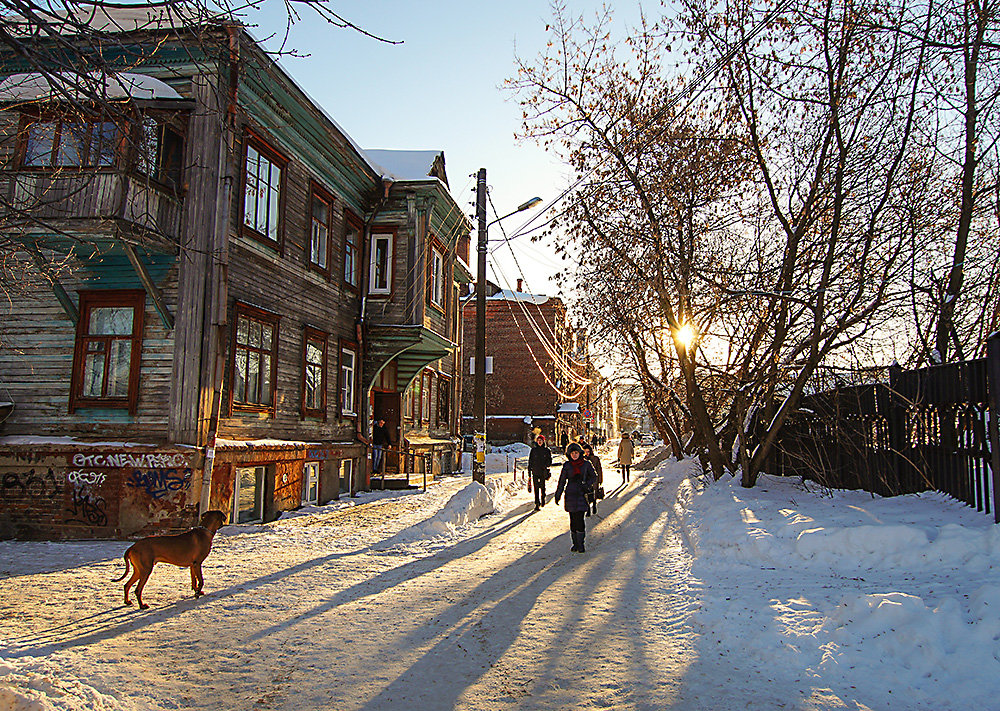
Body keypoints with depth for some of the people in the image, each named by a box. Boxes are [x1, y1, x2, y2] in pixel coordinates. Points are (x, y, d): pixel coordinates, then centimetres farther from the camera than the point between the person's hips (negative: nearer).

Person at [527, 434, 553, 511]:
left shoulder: (546, 450, 4)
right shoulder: (533, 450, 5)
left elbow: (550, 460, 9)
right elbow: (530, 461, 8)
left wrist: (546, 465, -8)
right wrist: (529, 470, 4)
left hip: (543, 472, 0)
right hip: (535, 471, 0)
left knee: (542, 486, 5)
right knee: (536, 488, -3)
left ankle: (543, 499, 27)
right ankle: (537, 503, 1)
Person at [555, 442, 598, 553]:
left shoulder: (586, 464, 2)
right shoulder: (567, 465, 3)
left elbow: (594, 477, 12)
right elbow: (562, 480, 9)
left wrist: (587, 485, -6)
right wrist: (558, 495, 8)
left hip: (582, 494, -1)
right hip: (571, 495, 1)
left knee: (580, 518, -9)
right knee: (573, 519, 4)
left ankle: (580, 545, -1)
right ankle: (575, 543, 15)